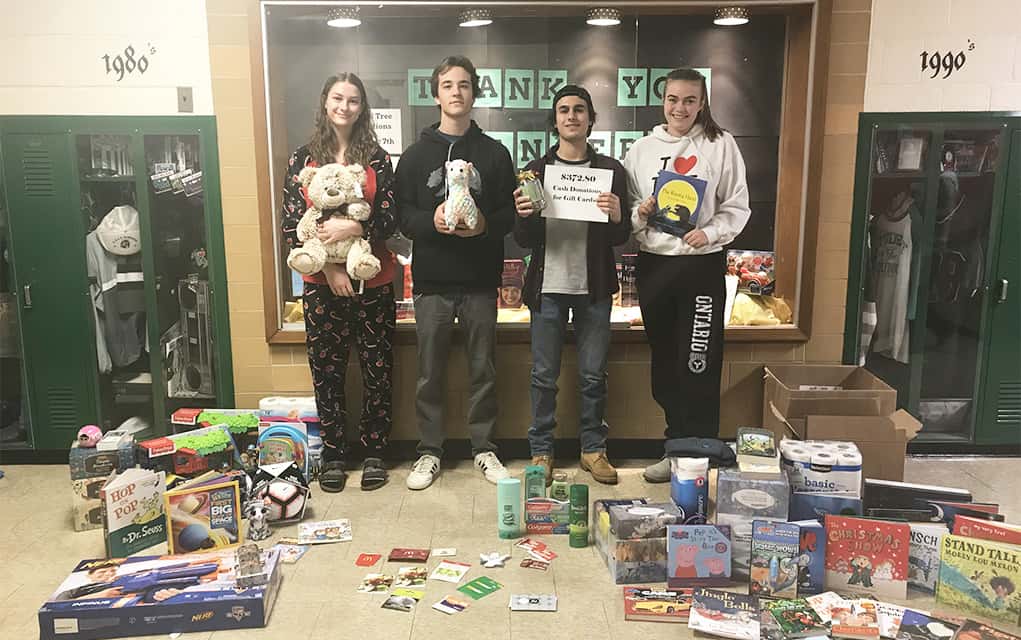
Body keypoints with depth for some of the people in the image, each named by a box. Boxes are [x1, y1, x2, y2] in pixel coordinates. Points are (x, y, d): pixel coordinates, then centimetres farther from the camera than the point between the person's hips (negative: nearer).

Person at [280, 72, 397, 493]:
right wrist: (329, 268, -10)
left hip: (372, 281, 0)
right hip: (322, 283, 0)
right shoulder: (303, 158, 4)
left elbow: (390, 220, 0)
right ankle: (333, 456, 20)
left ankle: (374, 453, 19)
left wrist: (353, 229, -18)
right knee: (326, 371, 6)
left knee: (377, 369, 4)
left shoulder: (376, 158, 4)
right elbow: (291, 226, 0)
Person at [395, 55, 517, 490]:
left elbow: (510, 213, 4)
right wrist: (431, 221, -18)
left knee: (483, 369, 9)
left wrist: (485, 225, -16)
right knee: (430, 372, 7)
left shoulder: (494, 153, 6)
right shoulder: (416, 155, 7)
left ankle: (484, 447, 23)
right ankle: (429, 450, 21)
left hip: (480, 280, 0)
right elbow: (402, 215, 2)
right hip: (431, 280, 0)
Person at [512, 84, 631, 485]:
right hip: (548, 286, 0)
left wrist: (616, 217, -17)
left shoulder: (610, 170, 4)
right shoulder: (536, 169, 4)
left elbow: (621, 238, 5)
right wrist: (523, 216, -18)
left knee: (593, 374, 8)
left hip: (593, 287, 0)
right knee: (543, 376, 5)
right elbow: (524, 240, 3)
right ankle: (541, 451, 17)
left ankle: (593, 448, 23)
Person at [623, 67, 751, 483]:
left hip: (701, 265, -4)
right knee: (664, 364, 12)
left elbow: (737, 207, -1)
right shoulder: (642, 149, 9)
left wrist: (709, 233, -18)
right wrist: (639, 213, -10)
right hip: (653, 264, 4)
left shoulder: (721, 145, -1)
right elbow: (626, 208, 12)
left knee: (698, 367, -4)